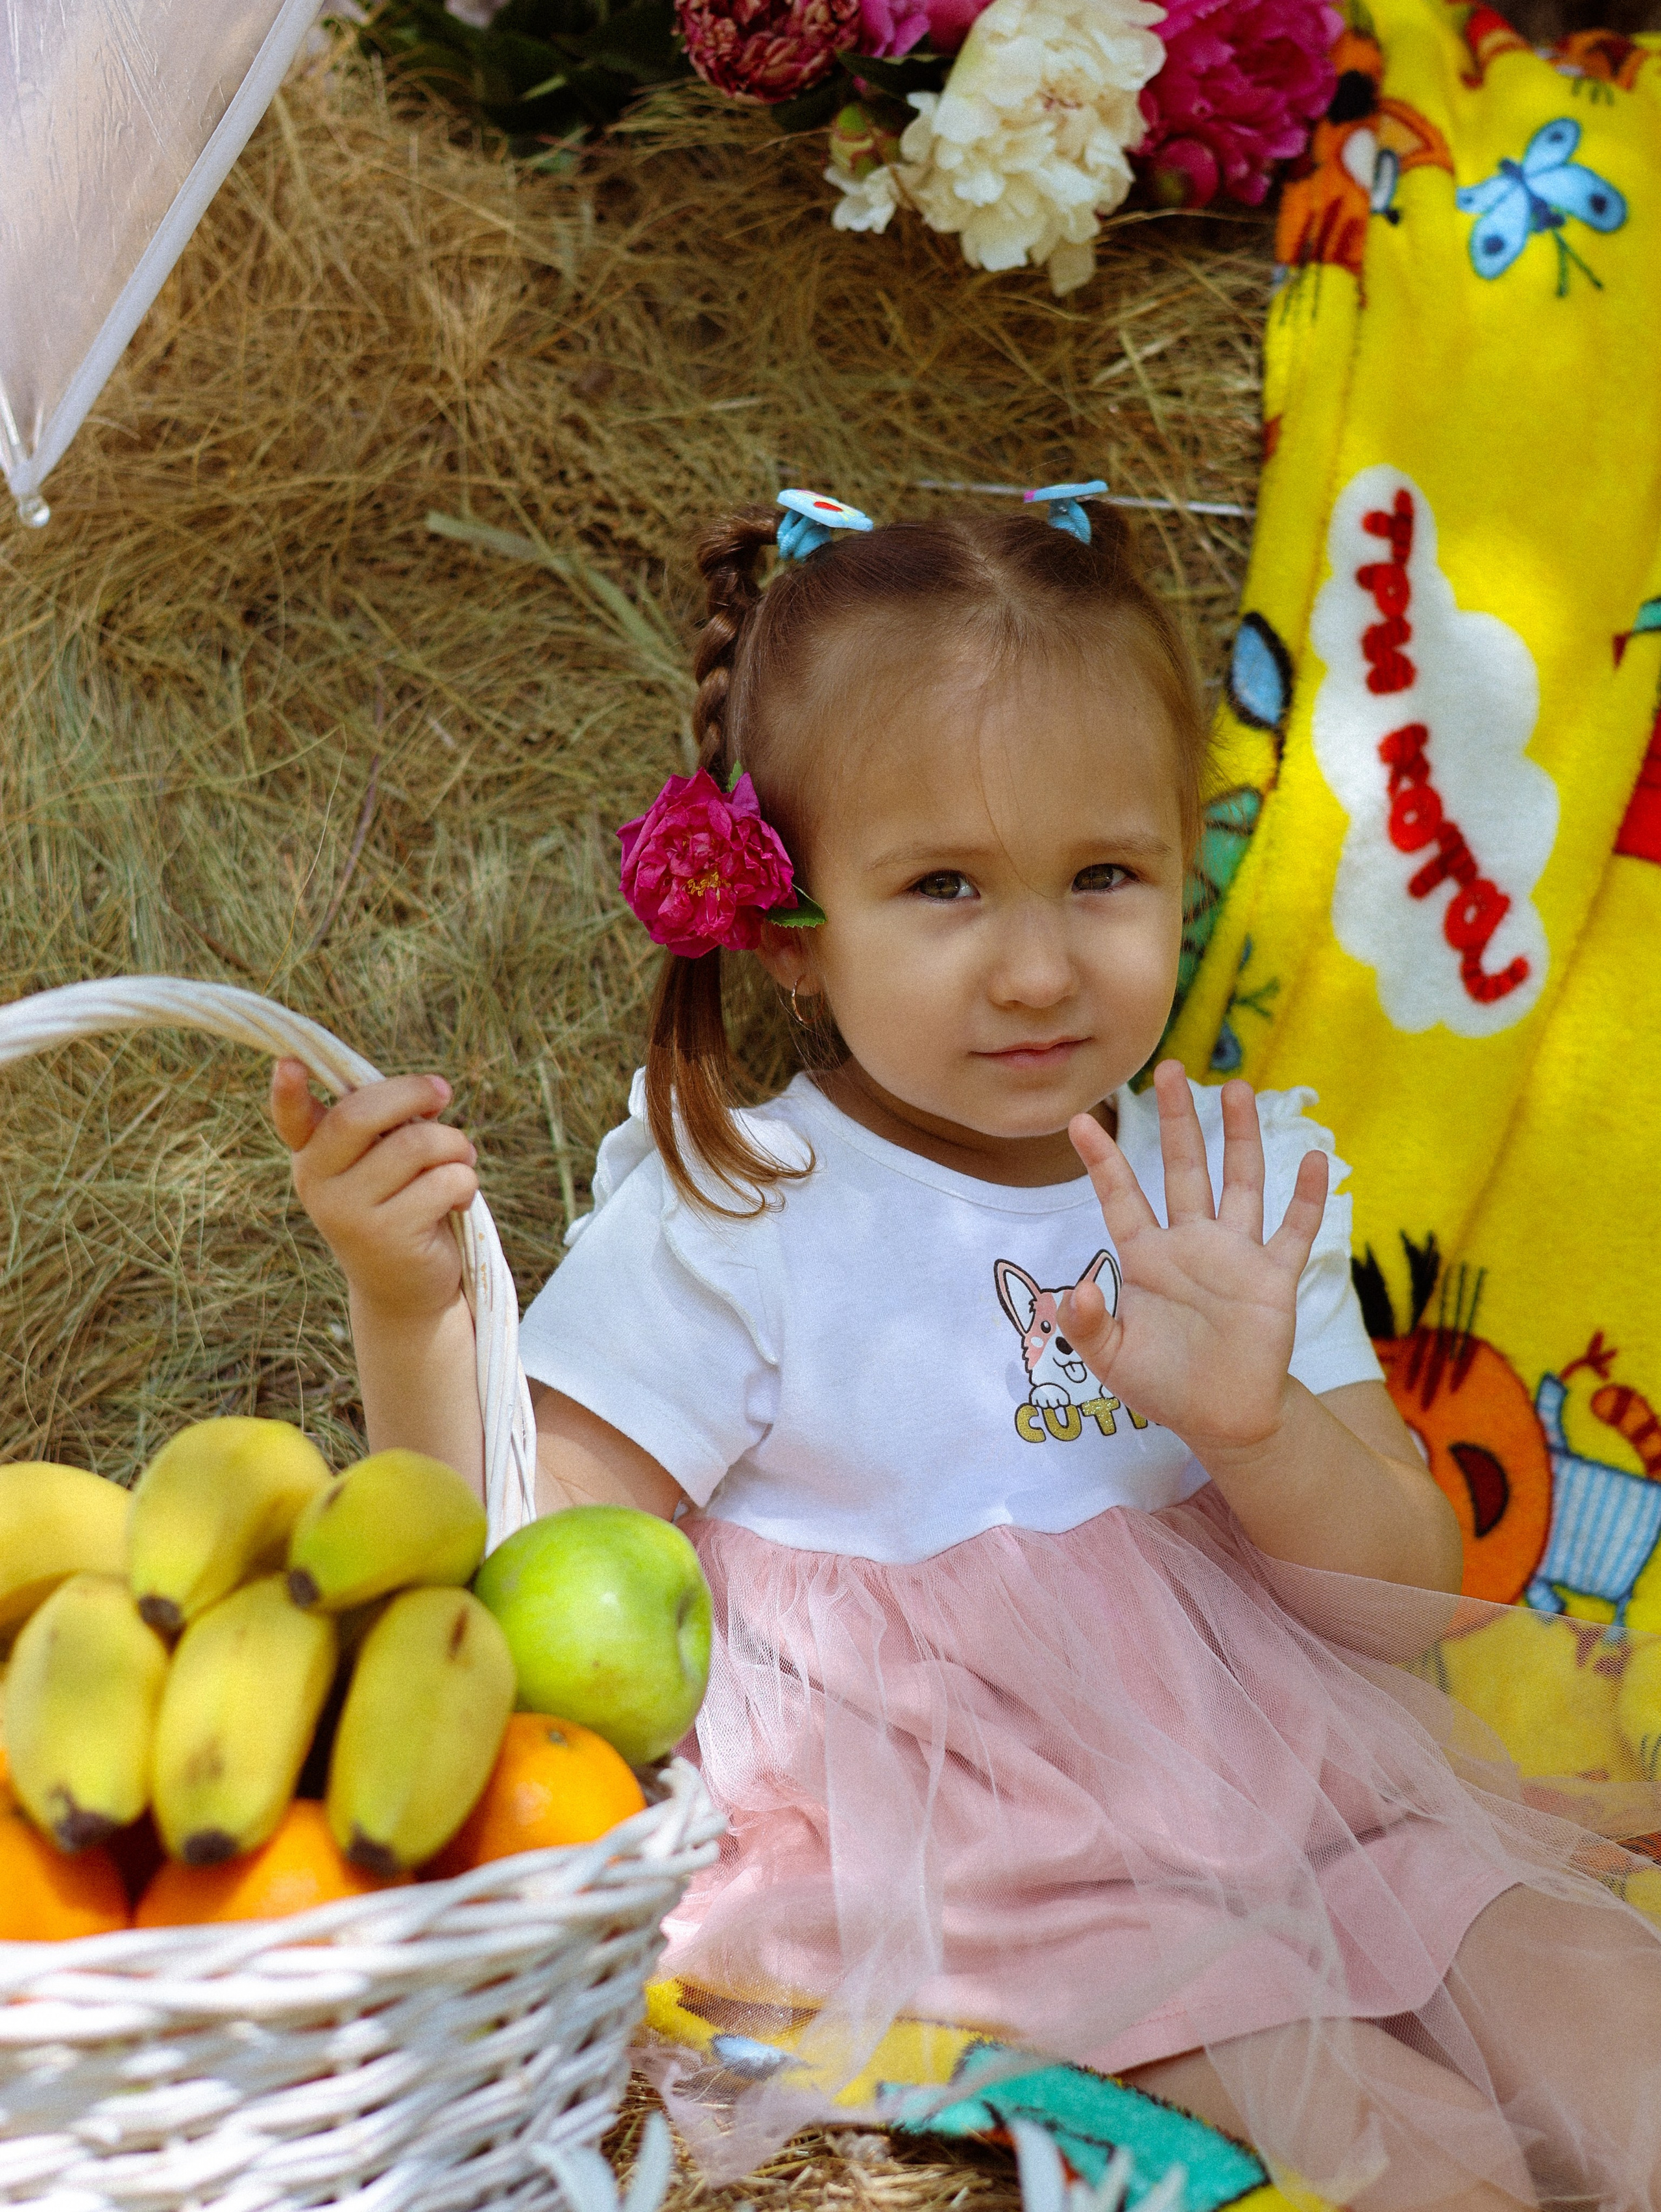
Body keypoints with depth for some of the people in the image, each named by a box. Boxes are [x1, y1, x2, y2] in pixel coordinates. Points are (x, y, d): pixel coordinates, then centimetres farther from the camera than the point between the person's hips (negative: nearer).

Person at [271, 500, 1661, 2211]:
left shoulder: (1237, 1188, 2)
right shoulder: (733, 1219, -9)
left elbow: (1404, 1599, 0)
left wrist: (1259, 1425, -21)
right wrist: (409, 1309, -26)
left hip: (1288, 1773, 5)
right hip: (974, 1861, -5)